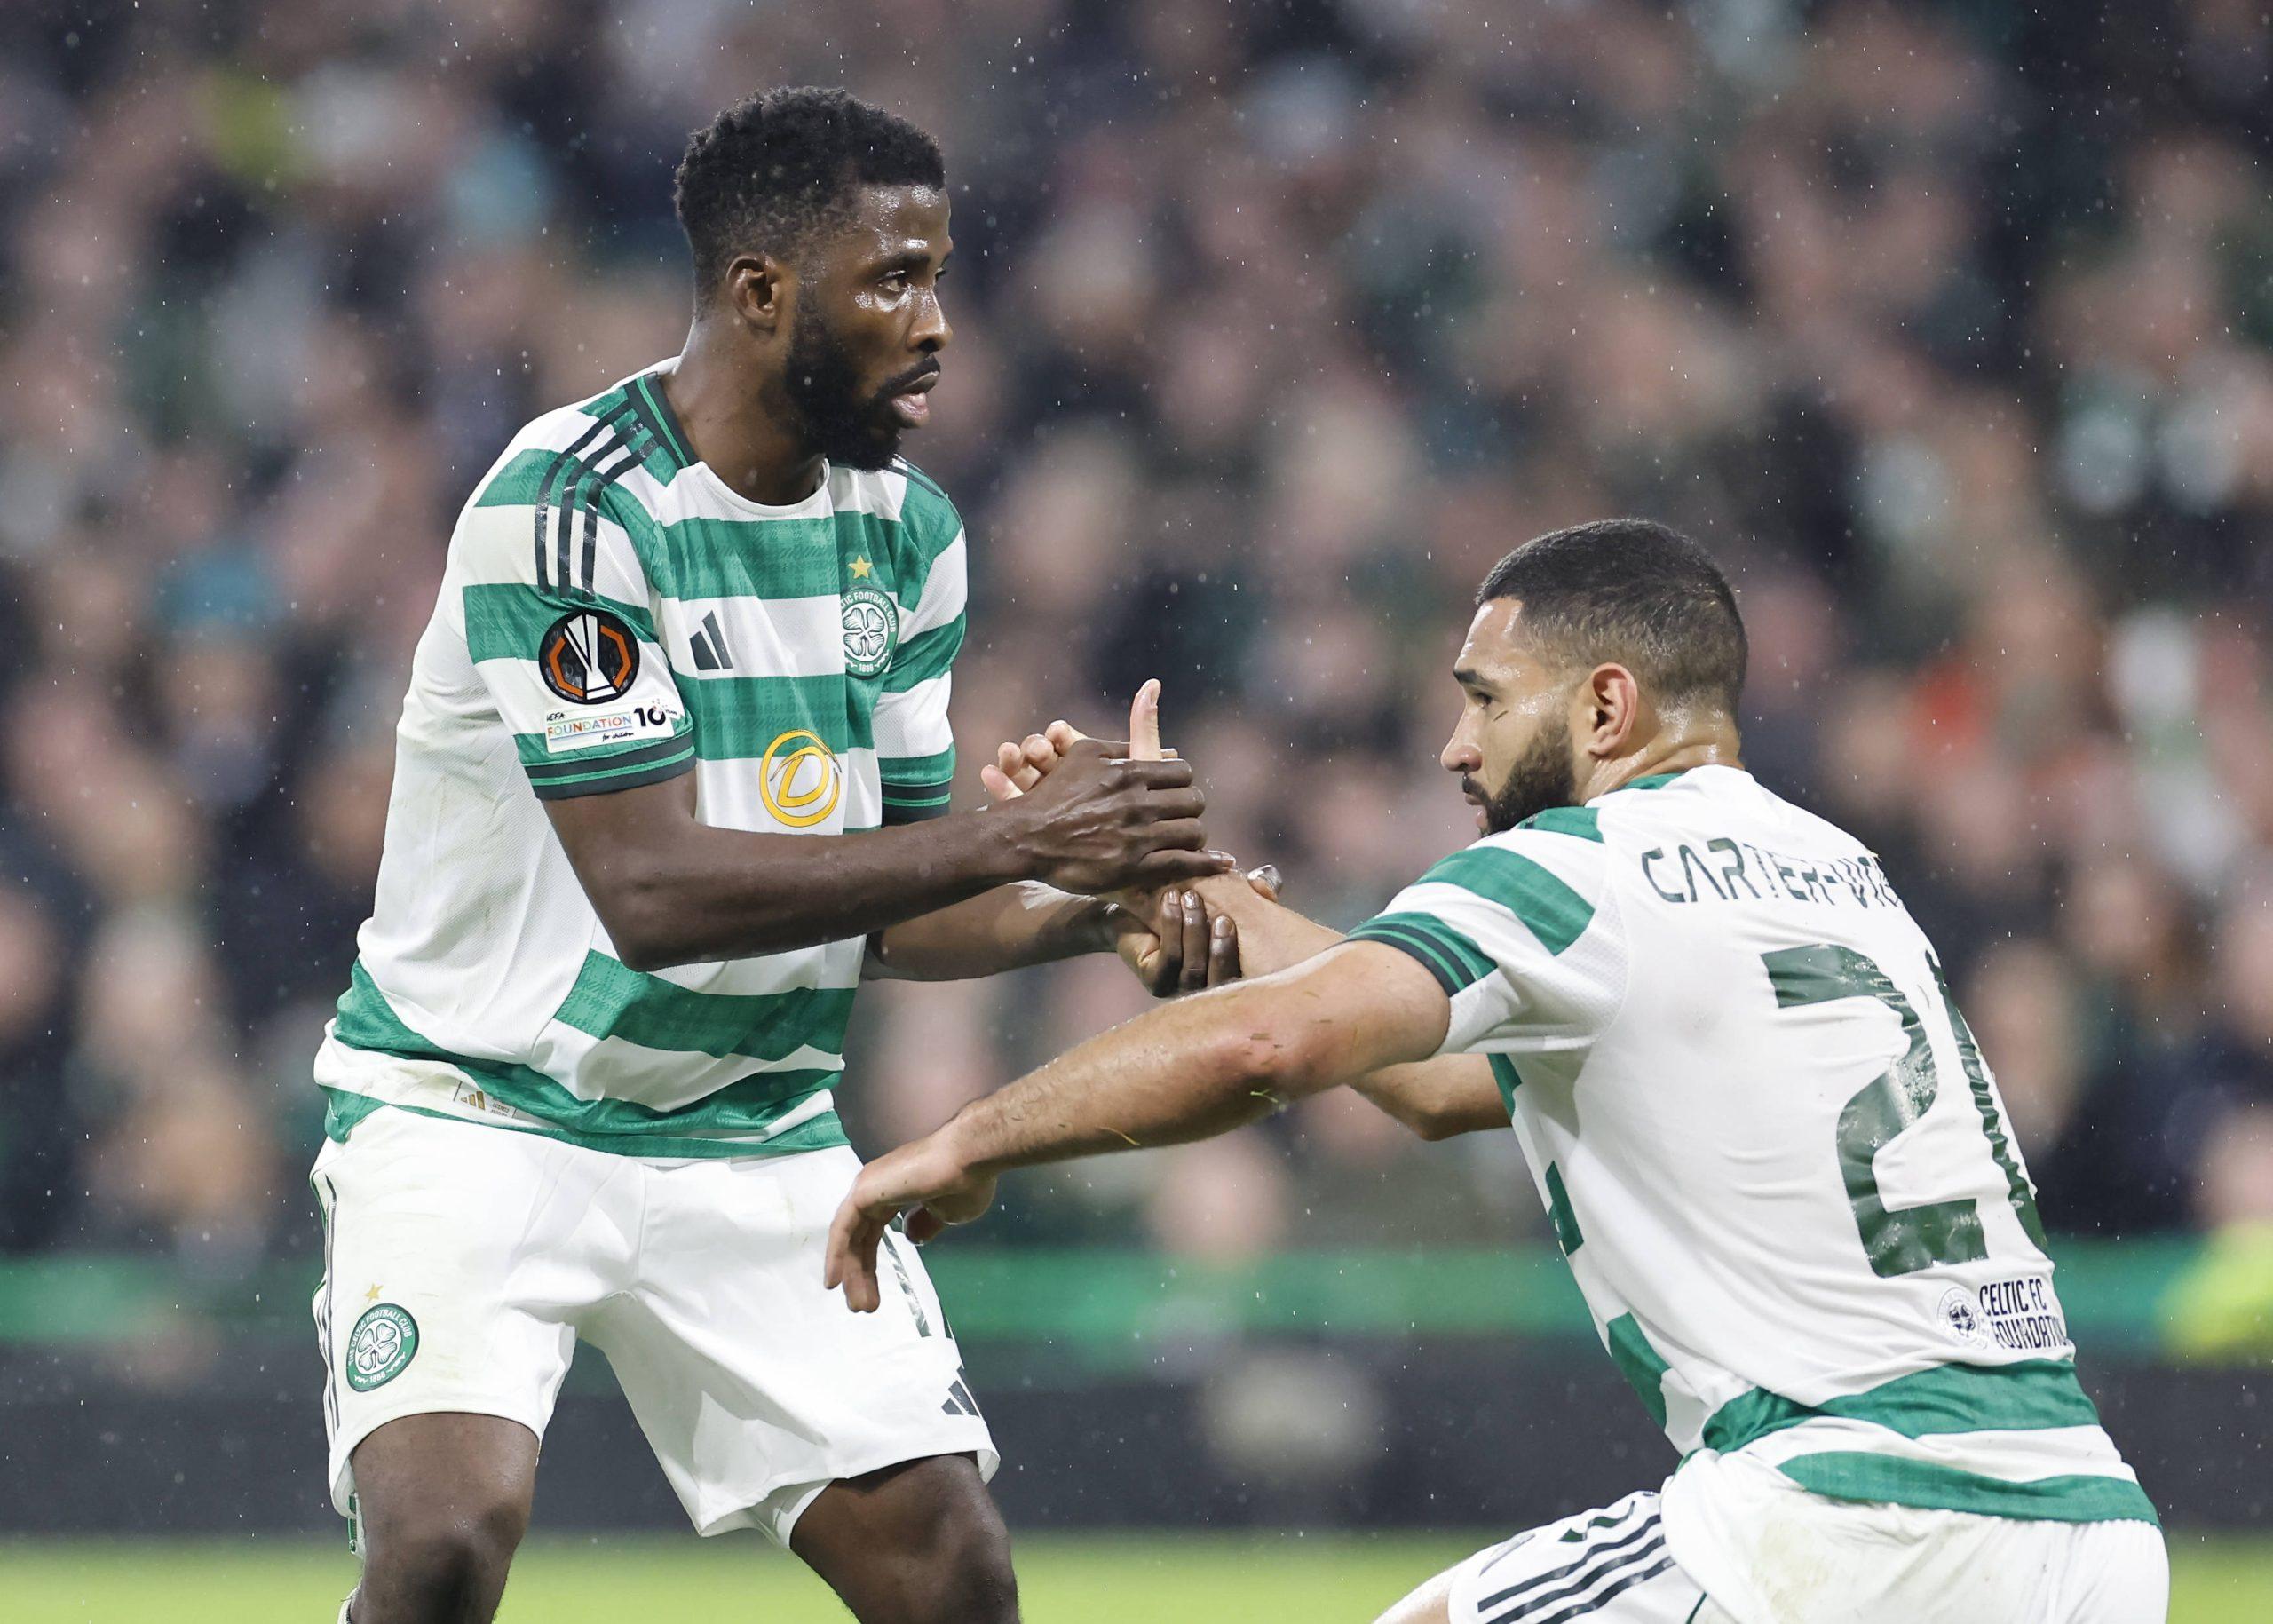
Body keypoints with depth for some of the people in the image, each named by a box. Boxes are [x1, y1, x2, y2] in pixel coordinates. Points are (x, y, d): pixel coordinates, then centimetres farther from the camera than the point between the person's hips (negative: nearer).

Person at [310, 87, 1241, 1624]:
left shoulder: (908, 530, 2)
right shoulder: (568, 508, -21)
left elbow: (880, 903, 9)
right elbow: (653, 892, -28)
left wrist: (1093, 911, -11)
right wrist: (1014, 837, -28)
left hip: (754, 1141, 6)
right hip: (478, 1111, -6)